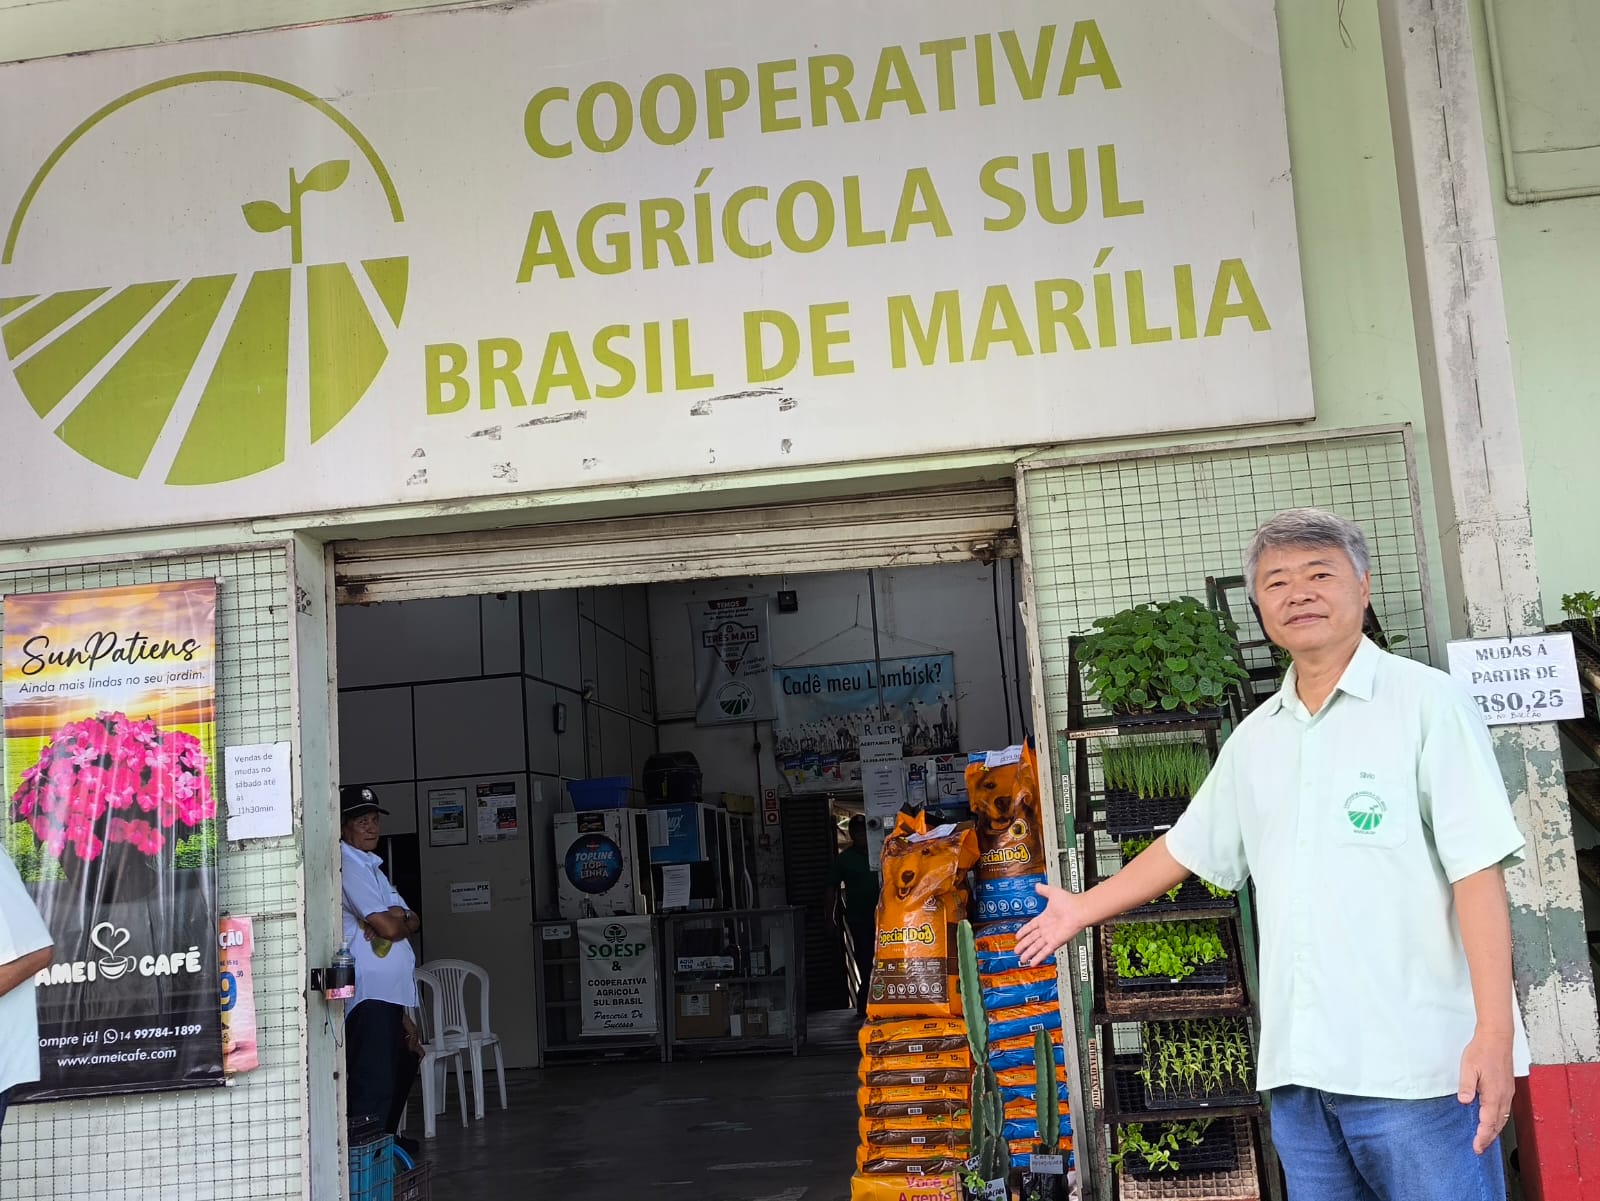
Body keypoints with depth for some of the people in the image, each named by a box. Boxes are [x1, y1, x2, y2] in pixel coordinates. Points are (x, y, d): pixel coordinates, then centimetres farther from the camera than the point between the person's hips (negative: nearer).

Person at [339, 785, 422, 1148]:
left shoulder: (371, 866, 21)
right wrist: (401, 921, 4)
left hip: (387, 991, 11)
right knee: (373, 1083, -12)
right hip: (368, 992, -11)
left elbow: (413, 922, 13)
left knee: (401, 1068, 22)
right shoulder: (346, 863, -11)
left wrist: (396, 921, -8)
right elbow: (387, 927, -18)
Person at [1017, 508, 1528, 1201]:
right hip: (1300, 1065, 6)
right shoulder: (1255, 738, 15)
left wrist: (1495, 1033, -17)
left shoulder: (1426, 703, -4)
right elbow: (1189, 845, 27)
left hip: (1419, 1064, -6)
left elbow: (1478, 868, -10)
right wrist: (1086, 908, 34)